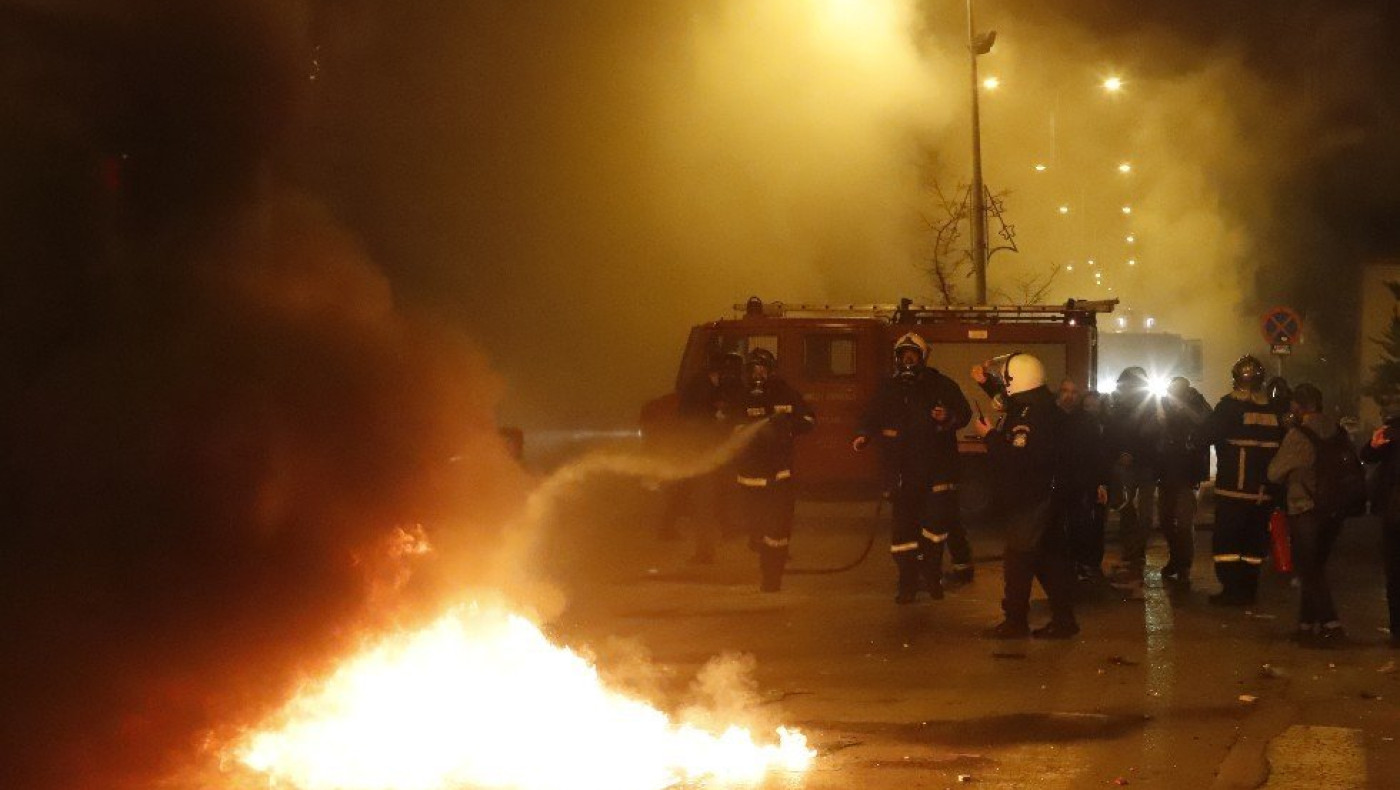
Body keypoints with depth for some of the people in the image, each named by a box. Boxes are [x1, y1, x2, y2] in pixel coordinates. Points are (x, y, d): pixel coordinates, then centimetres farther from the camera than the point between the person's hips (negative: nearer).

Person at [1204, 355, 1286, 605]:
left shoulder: (1230, 405, -10)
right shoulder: (1272, 410, 5)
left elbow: (1211, 434, -14)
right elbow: (1281, 445, 11)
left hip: (1233, 487, -5)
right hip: (1262, 490, 5)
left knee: (1226, 540, 1)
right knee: (1254, 540, 12)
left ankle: (1232, 590, -5)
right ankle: (1248, 590, 13)